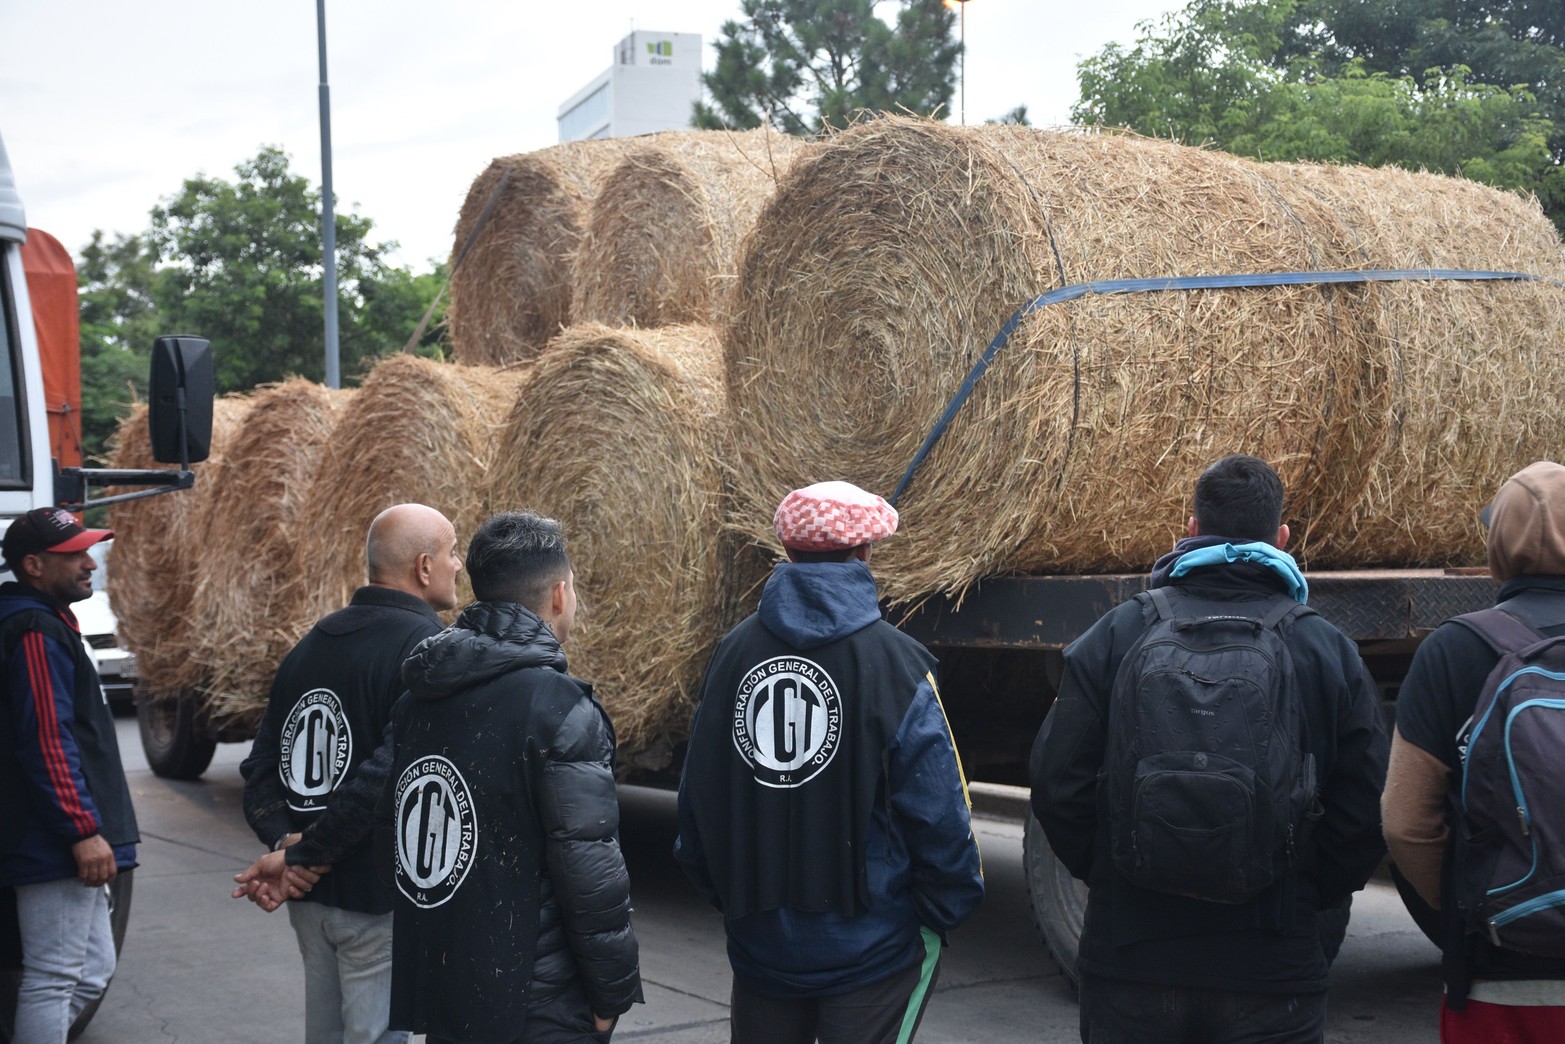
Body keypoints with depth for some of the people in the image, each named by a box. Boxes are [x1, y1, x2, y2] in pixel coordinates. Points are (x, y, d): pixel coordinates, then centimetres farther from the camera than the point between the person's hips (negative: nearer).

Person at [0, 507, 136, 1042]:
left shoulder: (49, 624, 17)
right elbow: (46, 742, -22)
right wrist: (84, 831, -22)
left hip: (68, 845, 11)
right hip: (55, 848, -11)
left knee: (92, 971, 17)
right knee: (54, 978, -4)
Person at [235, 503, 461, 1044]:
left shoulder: (314, 641, 9)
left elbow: (261, 766, 7)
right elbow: (388, 775, -23)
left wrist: (281, 840, -5)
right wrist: (301, 857, -16)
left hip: (309, 896, 8)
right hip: (381, 899, -8)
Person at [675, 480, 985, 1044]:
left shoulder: (732, 654, -1)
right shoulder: (894, 662, -15)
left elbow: (696, 795, 7)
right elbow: (939, 812, -13)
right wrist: (948, 910, 2)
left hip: (758, 939, 4)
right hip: (869, 950, -4)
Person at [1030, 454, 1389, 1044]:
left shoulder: (1116, 635, -2)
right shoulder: (1328, 651, -1)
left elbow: (1056, 786, -3)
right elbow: (1365, 814, -2)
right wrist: (1312, 899, 12)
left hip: (1129, 962, 0)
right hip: (1275, 972, 0)